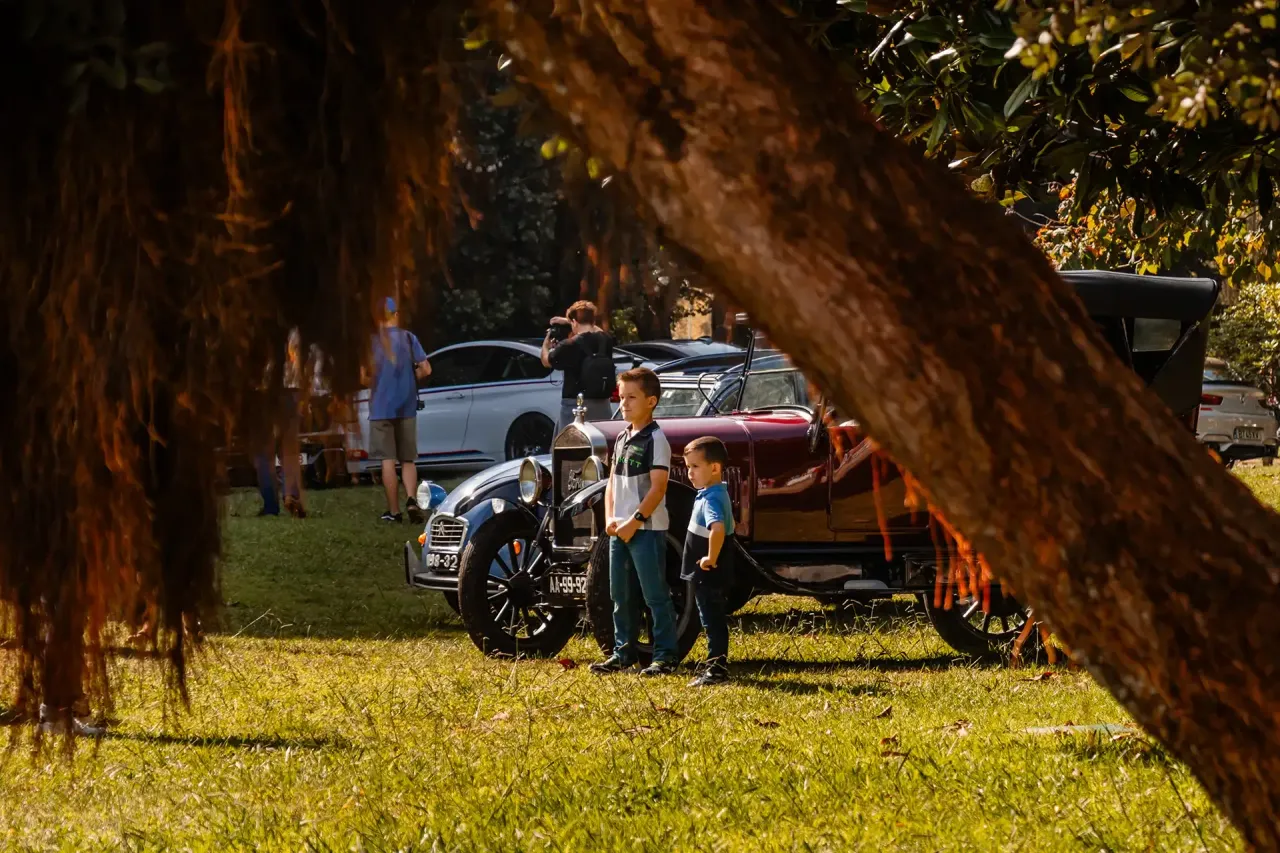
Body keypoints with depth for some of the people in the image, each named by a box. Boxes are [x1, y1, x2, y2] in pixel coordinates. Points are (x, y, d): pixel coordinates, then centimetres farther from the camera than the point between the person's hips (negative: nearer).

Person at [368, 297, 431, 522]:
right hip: (407, 407, 3)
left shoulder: (372, 340, -7)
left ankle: (394, 511, 2)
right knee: (408, 459, 10)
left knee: (388, 460, 2)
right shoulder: (408, 337, 2)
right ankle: (411, 499, -13)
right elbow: (425, 369, -3)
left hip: (382, 407, -3)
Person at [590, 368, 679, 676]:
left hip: (647, 529, -8)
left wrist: (635, 521, -19)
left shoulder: (655, 439, -11)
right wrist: (610, 518, 2)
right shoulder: (622, 438, 13)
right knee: (621, 595, 13)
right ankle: (623, 652, 22)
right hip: (619, 530, 8)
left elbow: (658, 487, -17)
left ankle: (665, 656, -1)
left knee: (655, 594, -4)